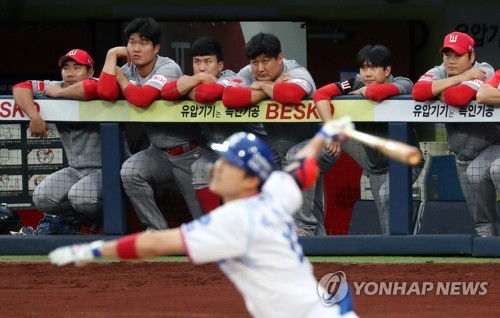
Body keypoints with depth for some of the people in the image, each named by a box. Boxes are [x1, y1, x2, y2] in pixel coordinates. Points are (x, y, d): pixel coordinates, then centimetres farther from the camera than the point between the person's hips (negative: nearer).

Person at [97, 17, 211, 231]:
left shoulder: (168, 68, -17)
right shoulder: (129, 70, 0)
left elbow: (141, 98, -32)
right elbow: (105, 93, -20)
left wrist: (121, 79, -14)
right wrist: (112, 55, -13)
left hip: (189, 152, -5)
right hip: (159, 153, 5)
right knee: (129, 172, -25)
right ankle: (157, 229, -9)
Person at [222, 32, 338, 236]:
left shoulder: (297, 73, -23)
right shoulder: (248, 74, -8)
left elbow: (291, 95, -49)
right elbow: (228, 97, -28)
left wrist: (263, 86, -28)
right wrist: (272, 88, -26)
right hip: (279, 148, 7)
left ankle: (304, 227, -30)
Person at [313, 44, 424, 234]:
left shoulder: (402, 85, -21)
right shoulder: (356, 84, -8)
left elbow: (377, 92, -43)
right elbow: (320, 94, -20)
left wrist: (361, 92, -20)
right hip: (376, 165, 5)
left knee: (386, 194, -30)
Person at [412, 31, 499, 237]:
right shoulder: (439, 73, -6)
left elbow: (458, 97, -42)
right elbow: (418, 92, -28)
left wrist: (437, 92, -20)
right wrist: (460, 78, -28)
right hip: (462, 153, 6)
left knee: (475, 173, -33)